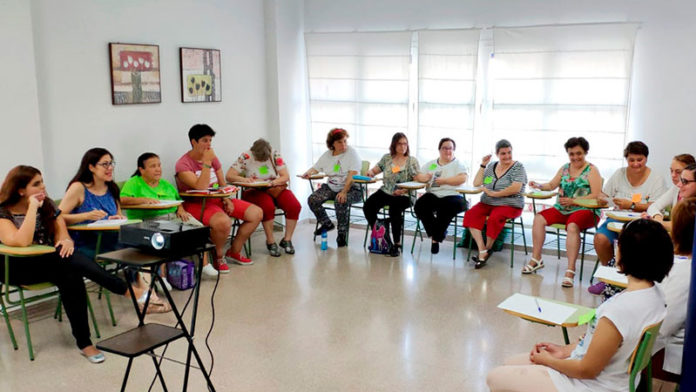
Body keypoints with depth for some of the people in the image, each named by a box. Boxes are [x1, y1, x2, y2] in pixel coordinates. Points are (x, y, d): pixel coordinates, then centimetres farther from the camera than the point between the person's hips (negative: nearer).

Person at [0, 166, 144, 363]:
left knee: (70, 276, -34)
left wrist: (65, 241, -24)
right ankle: (128, 291, -33)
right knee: (68, 260, -35)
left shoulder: (47, 204, 6)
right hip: (18, 269, -5)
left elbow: (61, 234, 1)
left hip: (48, 263, 5)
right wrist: (33, 207, -23)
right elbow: (22, 241, -28)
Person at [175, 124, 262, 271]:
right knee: (223, 222, -39)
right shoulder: (183, 164, -11)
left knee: (257, 213, -5)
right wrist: (207, 163, -21)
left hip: (217, 200, 8)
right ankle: (219, 257, -7)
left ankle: (234, 252, 9)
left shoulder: (213, 159, 11)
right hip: (196, 204, -8)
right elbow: (201, 187, -23)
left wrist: (226, 199, -5)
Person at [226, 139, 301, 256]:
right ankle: (270, 242, -18)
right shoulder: (245, 157, -7)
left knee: (294, 206, -23)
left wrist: (273, 183, -26)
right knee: (268, 206, -36)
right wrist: (243, 179, -30)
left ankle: (287, 239, -6)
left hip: (276, 189, 3)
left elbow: (286, 176, -5)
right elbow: (229, 176, -10)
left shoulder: (275, 155, -2)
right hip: (254, 191, -3)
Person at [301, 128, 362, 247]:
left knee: (340, 201, -37)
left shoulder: (351, 153, -8)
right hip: (331, 187, 6)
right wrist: (308, 172, -8)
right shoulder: (327, 155, 10)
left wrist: (344, 192, -30)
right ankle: (326, 224, 10)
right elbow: (316, 168, 18)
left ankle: (342, 234, -19)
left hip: (350, 188, -6)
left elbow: (352, 175, -18)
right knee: (312, 200, -15)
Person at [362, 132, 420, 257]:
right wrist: (370, 172, -10)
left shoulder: (412, 161, 3)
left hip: (404, 195, -4)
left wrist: (404, 190, -18)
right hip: (385, 192, 4)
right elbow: (374, 170, 16)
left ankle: (397, 244, -24)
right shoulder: (386, 158, 12)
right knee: (368, 206, -22)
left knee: (394, 208, -35)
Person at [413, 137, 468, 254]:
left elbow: (463, 178, -10)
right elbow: (417, 176, 14)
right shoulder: (431, 164, 21)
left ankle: (436, 238, -13)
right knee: (419, 206, -26)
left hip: (451, 196, -4)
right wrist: (424, 177, -10)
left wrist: (444, 180, -18)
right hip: (433, 195, 4)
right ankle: (438, 233, -7)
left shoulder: (458, 164, 9)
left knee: (444, 210, -36)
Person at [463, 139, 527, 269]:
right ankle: (482, 251, -26)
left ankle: (487, 249, -12)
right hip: (487, 203, 5)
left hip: (509, 205, -5)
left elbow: (516, 188, -16)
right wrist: (482, 165, 4)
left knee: (494, 218, -35)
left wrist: (494, 194, -15)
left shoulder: (518, 167, -1)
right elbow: (476, 183, 11)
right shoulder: (491, 166, 16)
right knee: (471, 214, -23)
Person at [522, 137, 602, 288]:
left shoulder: (591, 170, -2)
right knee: (539, 218, -15)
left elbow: (596, 196, -12)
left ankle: (570, 270, -35)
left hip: (584, 210, -6)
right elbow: (552, 185, 20)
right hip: (562, 209, 6)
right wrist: (538, 186, -1)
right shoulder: (565, 168, 16)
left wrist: (573, 201, -19)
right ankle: (536, 259, -7)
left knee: (572, 226, -36)